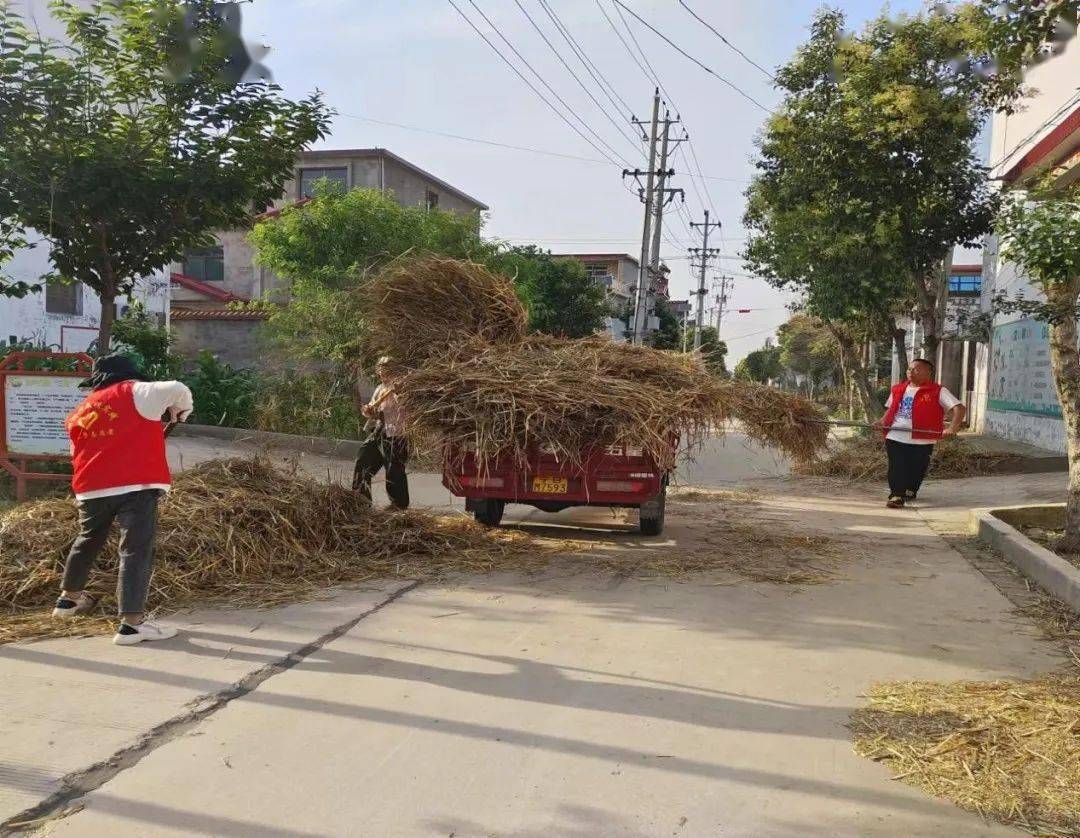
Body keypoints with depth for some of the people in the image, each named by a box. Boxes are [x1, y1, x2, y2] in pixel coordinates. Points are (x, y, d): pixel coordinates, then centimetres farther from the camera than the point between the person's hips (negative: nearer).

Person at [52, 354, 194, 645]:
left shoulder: (81, 411, 19)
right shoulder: (133, 392, 1)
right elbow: (177, 390, -10)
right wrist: (180, 413, 11)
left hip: (92, 488, 6)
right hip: (135, 485, -6)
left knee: (88, 541, 27)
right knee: (136, 550, -8)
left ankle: (69, 598, 45)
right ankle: (131, 623, -15)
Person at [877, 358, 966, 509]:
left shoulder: (938, 392, -3)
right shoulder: (898, 390, 13)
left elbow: (958, 408, -7)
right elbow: (890, 409, 26)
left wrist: (952, 428, -21)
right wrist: (883, 422, 6)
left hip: (921, 441, -3)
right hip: (895, 438, 3)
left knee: (916, 470, 10)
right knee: (896, 469, -3)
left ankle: (910, 491, 31)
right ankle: (896, 495, 0)